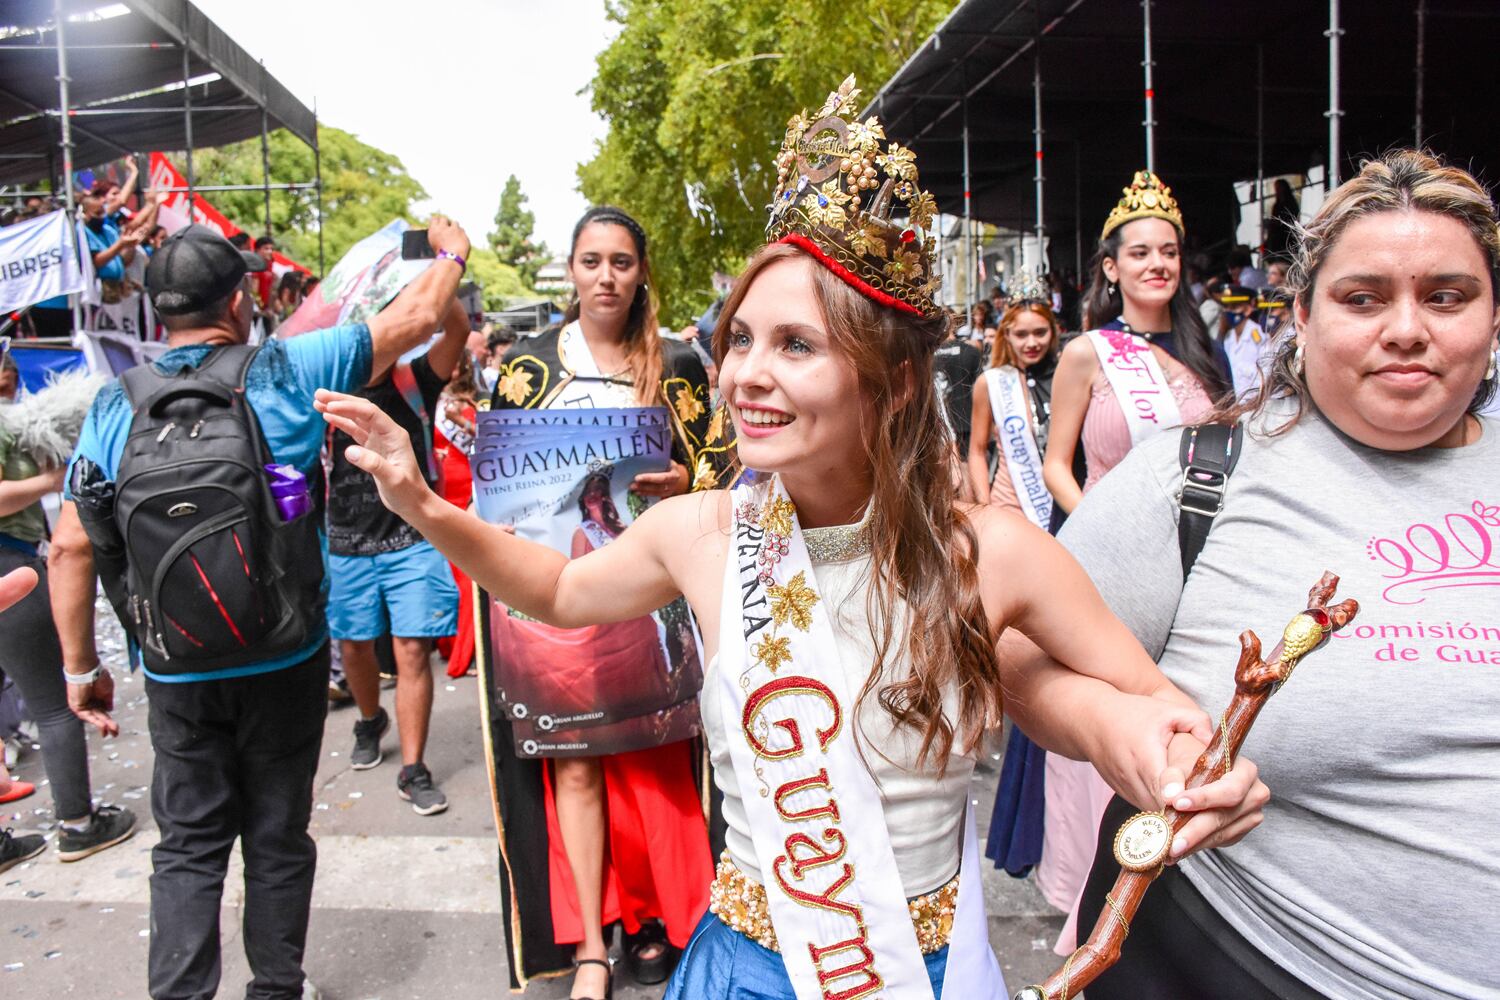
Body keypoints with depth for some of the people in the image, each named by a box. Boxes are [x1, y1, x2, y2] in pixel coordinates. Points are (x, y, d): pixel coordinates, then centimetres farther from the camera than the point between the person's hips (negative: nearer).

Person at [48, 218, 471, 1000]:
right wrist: (451, 254, 17)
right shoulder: (286, 372, -10)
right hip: (285, 662, -1)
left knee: (189, 845, 16)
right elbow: (414, 318, -2)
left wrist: (80, 666, 7)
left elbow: (70, 547, -2)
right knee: (278, 839, 15)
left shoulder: (116, 405, -3)